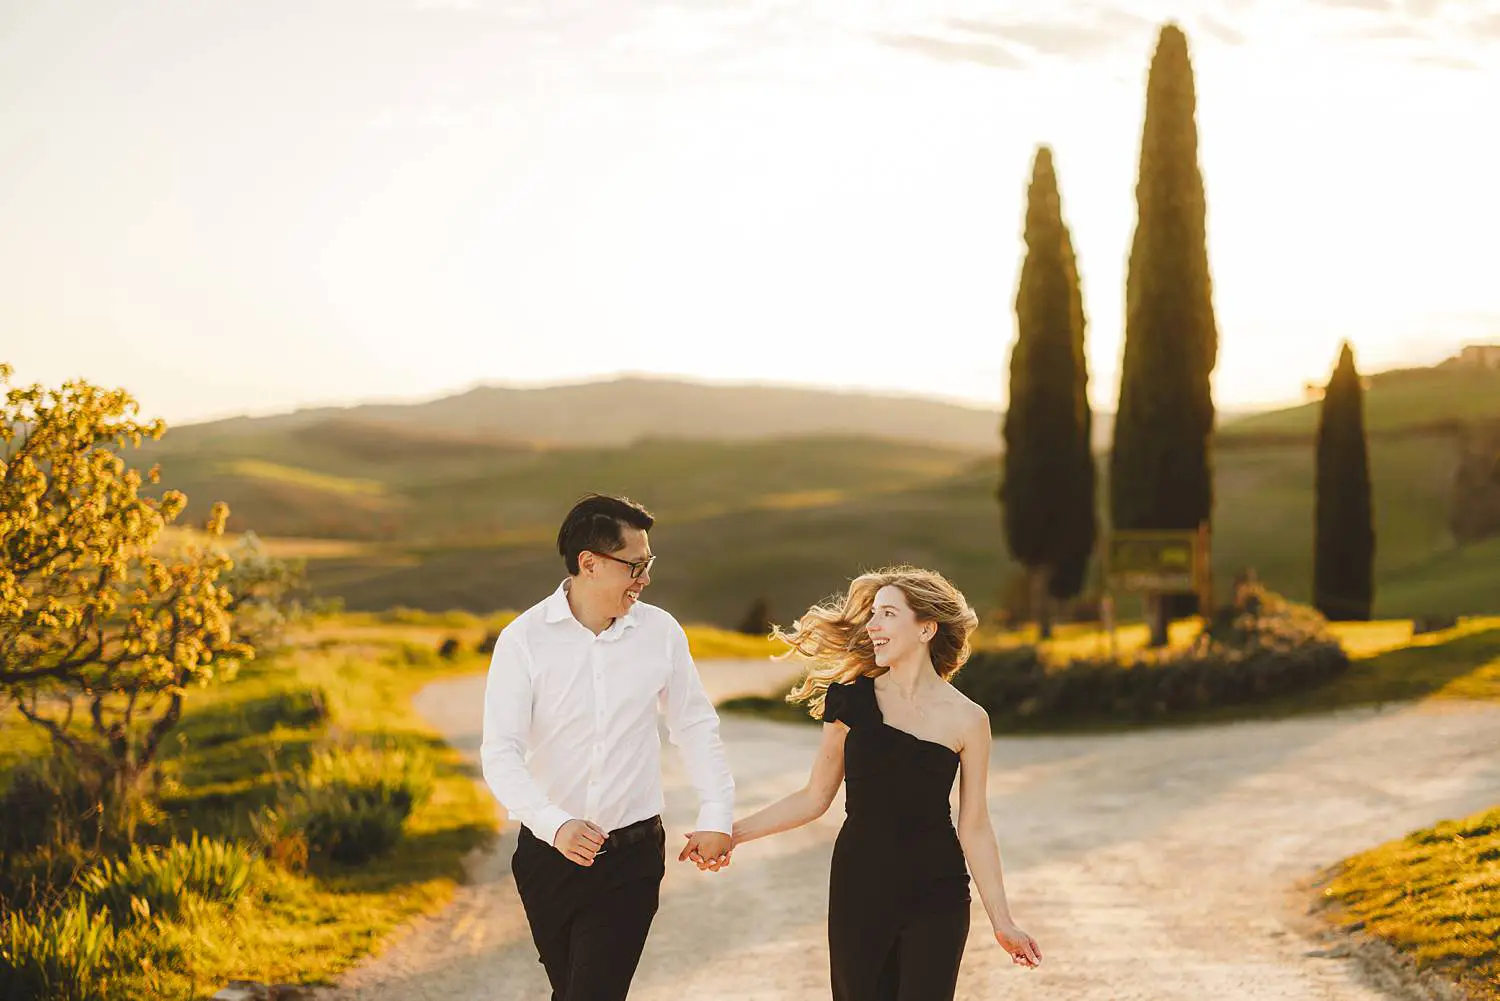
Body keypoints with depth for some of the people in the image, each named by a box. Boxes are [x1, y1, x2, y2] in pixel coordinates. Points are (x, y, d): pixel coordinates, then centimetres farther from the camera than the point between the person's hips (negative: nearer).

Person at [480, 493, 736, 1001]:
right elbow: (500, 752, -15)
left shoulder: (660, 631, -3)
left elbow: (696, 725, 8)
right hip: (549, 849, 0)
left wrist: (716, 816, 0)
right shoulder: (524, 639, -10)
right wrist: (555, 825, -30)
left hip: (632, 855, 0)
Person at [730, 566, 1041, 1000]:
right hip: (859, 885, 2)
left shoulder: (967, 719, -4)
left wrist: (1002, 922, 0)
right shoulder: (853, 699, 0)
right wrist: (733, 831, 1)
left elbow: (974, 827, 1)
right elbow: (815, 797, 6)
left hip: (936, 896, -2)